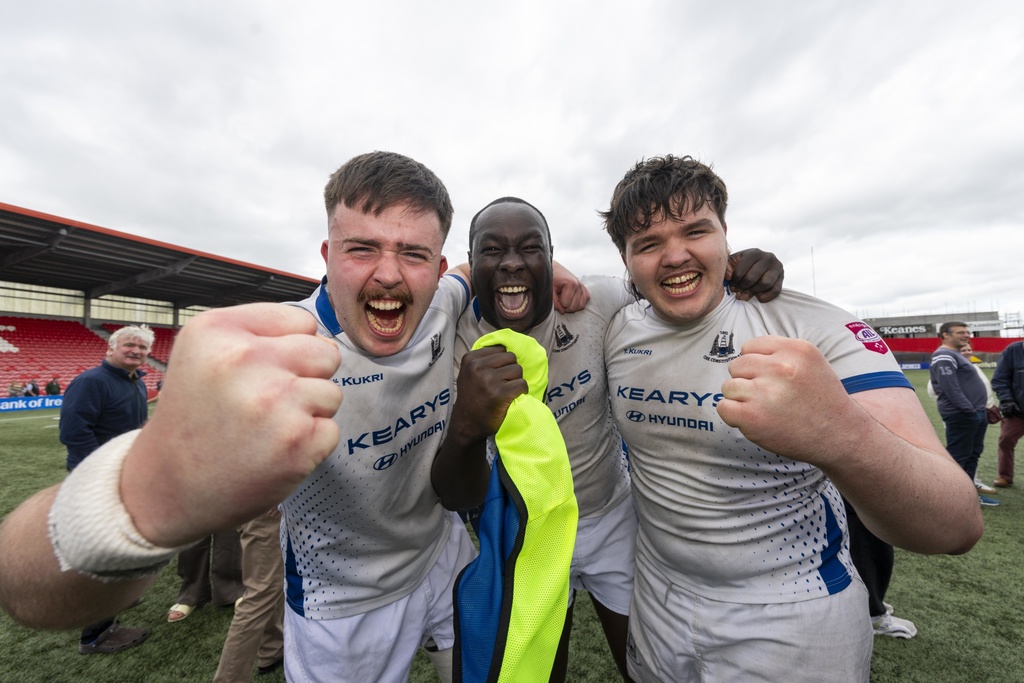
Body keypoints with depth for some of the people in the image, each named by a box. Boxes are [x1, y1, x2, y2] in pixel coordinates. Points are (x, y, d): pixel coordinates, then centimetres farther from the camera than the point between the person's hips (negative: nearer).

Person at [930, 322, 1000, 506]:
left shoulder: (957, 355, 19)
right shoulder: (945, 357, -16)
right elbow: (951, 388, -23)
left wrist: (981, 409, 17)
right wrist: (968, 409, -21)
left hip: (976, 413, 11)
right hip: (961, 415, -11)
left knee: (973, 455, 16)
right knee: (957, 457, -5)